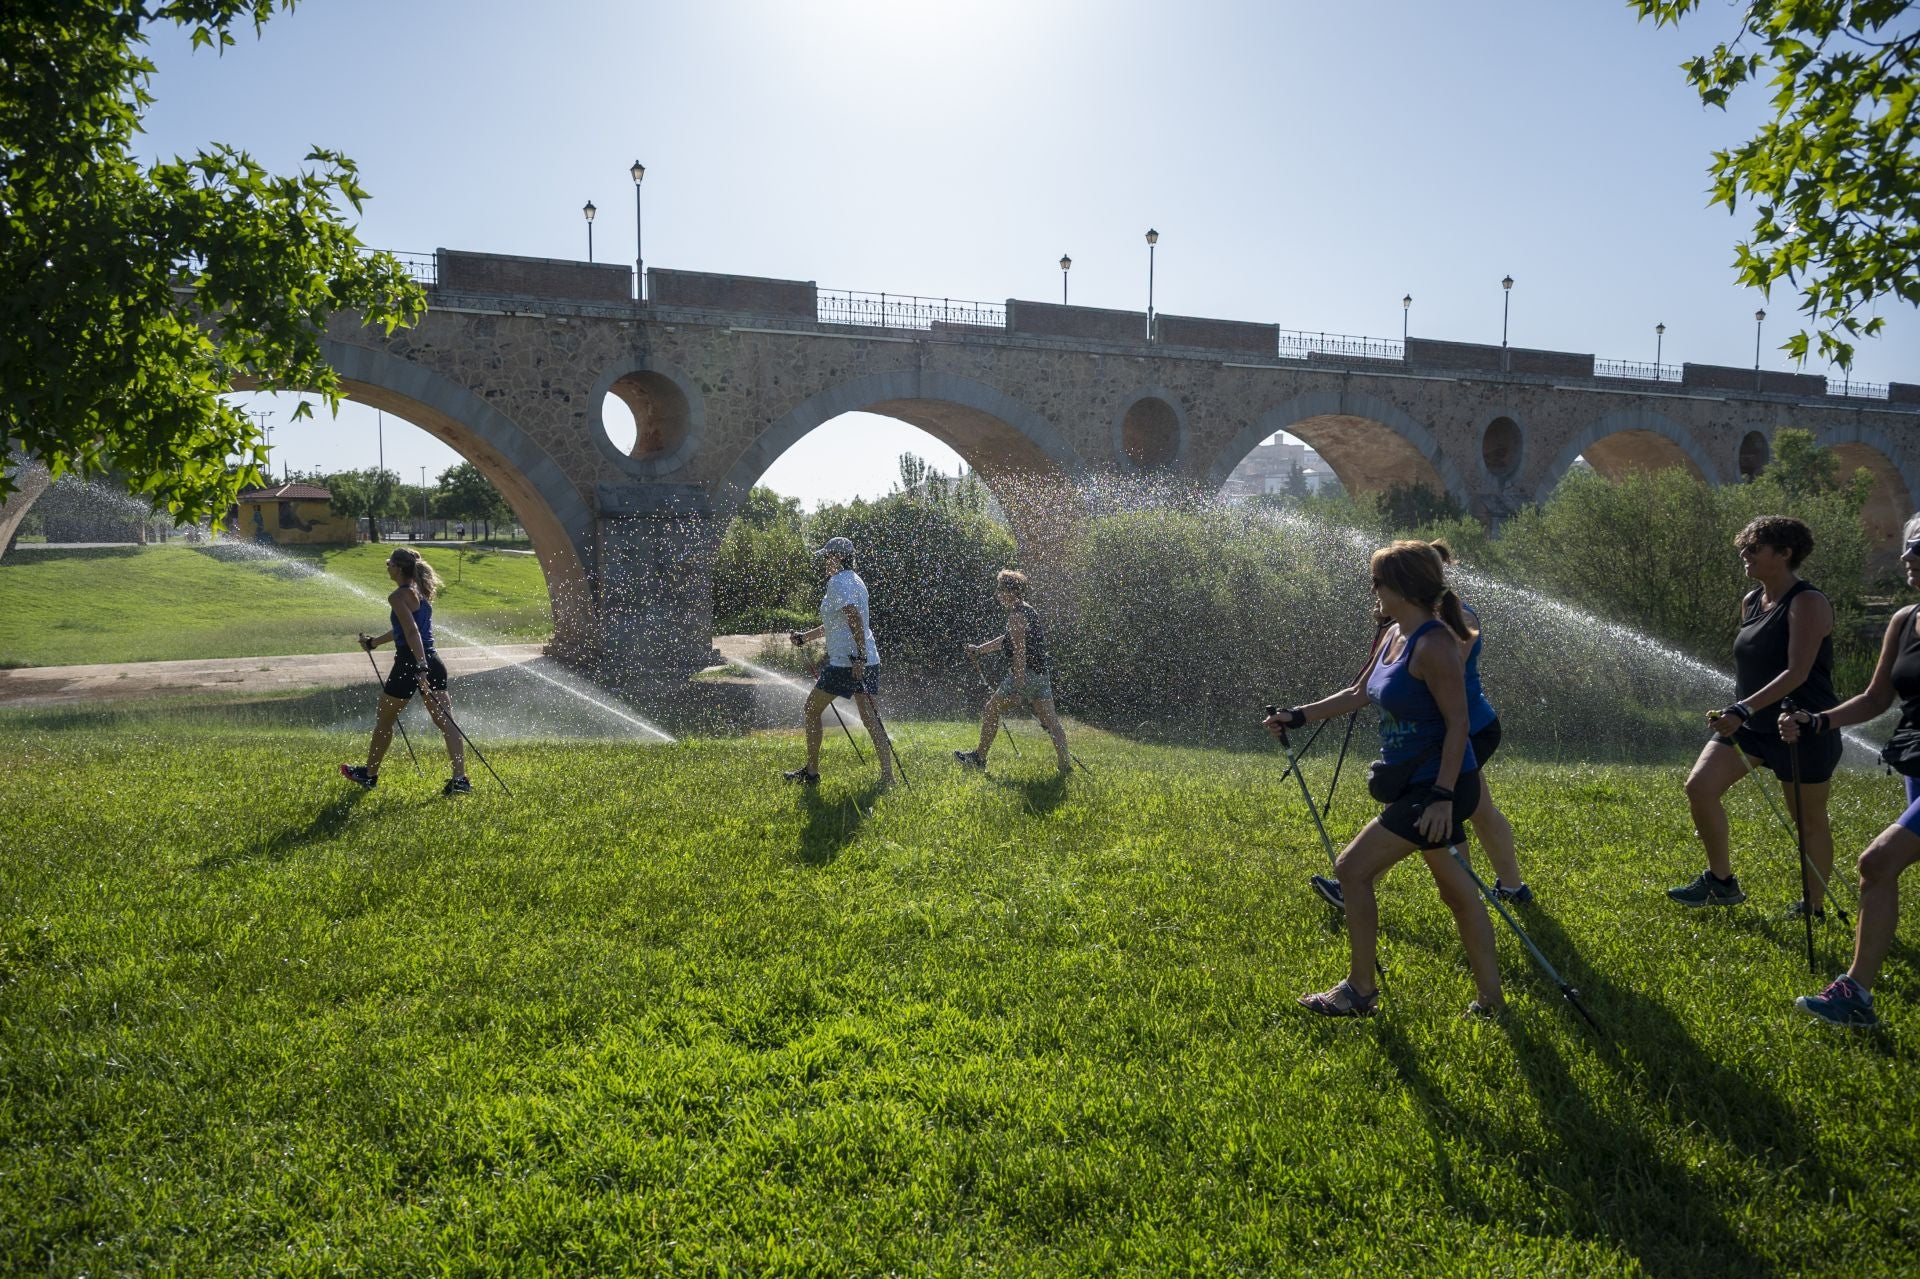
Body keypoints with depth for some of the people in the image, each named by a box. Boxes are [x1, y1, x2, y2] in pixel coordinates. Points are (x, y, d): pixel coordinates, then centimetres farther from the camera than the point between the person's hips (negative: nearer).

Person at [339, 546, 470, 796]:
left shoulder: (398, 597, -11)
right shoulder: (420, 591, 15)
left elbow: (412, 633, -23)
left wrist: (421, 667, -31)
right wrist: (374, 642, 39)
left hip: (409, 664, -7)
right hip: (433, 662, 7)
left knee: (384, 721, 13)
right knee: (445, 721, -1)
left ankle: (369, 774, 28)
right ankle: (460, 778, -10)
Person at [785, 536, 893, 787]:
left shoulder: (838, 582, -10)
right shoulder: (855, 580, 20)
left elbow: (855, 620, -22)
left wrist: (859, 657, -27)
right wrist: (804, 637, 31)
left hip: (846, 662, -9)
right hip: (867, 661, 9)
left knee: (812, 709, 6)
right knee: (870, 718, 4)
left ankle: (811, 772, 12)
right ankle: (887, 777, -2)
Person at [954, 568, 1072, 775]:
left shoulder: (1016, 615, -13)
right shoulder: (1030, 611, 18)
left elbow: (1019, 651, -21)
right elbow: (1006, 639, 27)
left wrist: (1019, 685, -24)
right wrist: (979, 649, 30)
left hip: (1026, 674, -9)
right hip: (1042, 674, 9)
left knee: (991, 710, 6)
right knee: (1049, 719, 5)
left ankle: (979, 758, 14)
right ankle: (1065, 763, -1)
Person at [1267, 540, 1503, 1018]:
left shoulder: (1433, 646, -20)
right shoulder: (1396, 637, 9)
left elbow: (1458, 723, -22)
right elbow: (1359, 694, 21)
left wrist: (1443, 796, -25)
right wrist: (1297, 716, 20)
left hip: (1436, 788, -10)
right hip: (1416, 785, 10)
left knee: (1352, 869, -5)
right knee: (1455, 887, 14)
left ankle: (1360, 991, 8)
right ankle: (1490, 1000, 23)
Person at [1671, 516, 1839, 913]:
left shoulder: (1807, 603, -16)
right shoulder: (1750, 602, 8)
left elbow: (1797, 672, -26)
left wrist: (1743, 709, -34)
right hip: (1750, 723, 7)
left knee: (1809, 820, 6)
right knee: (1699, 786, -7)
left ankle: (1814, 907, 22)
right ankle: (1721, 883, 6)